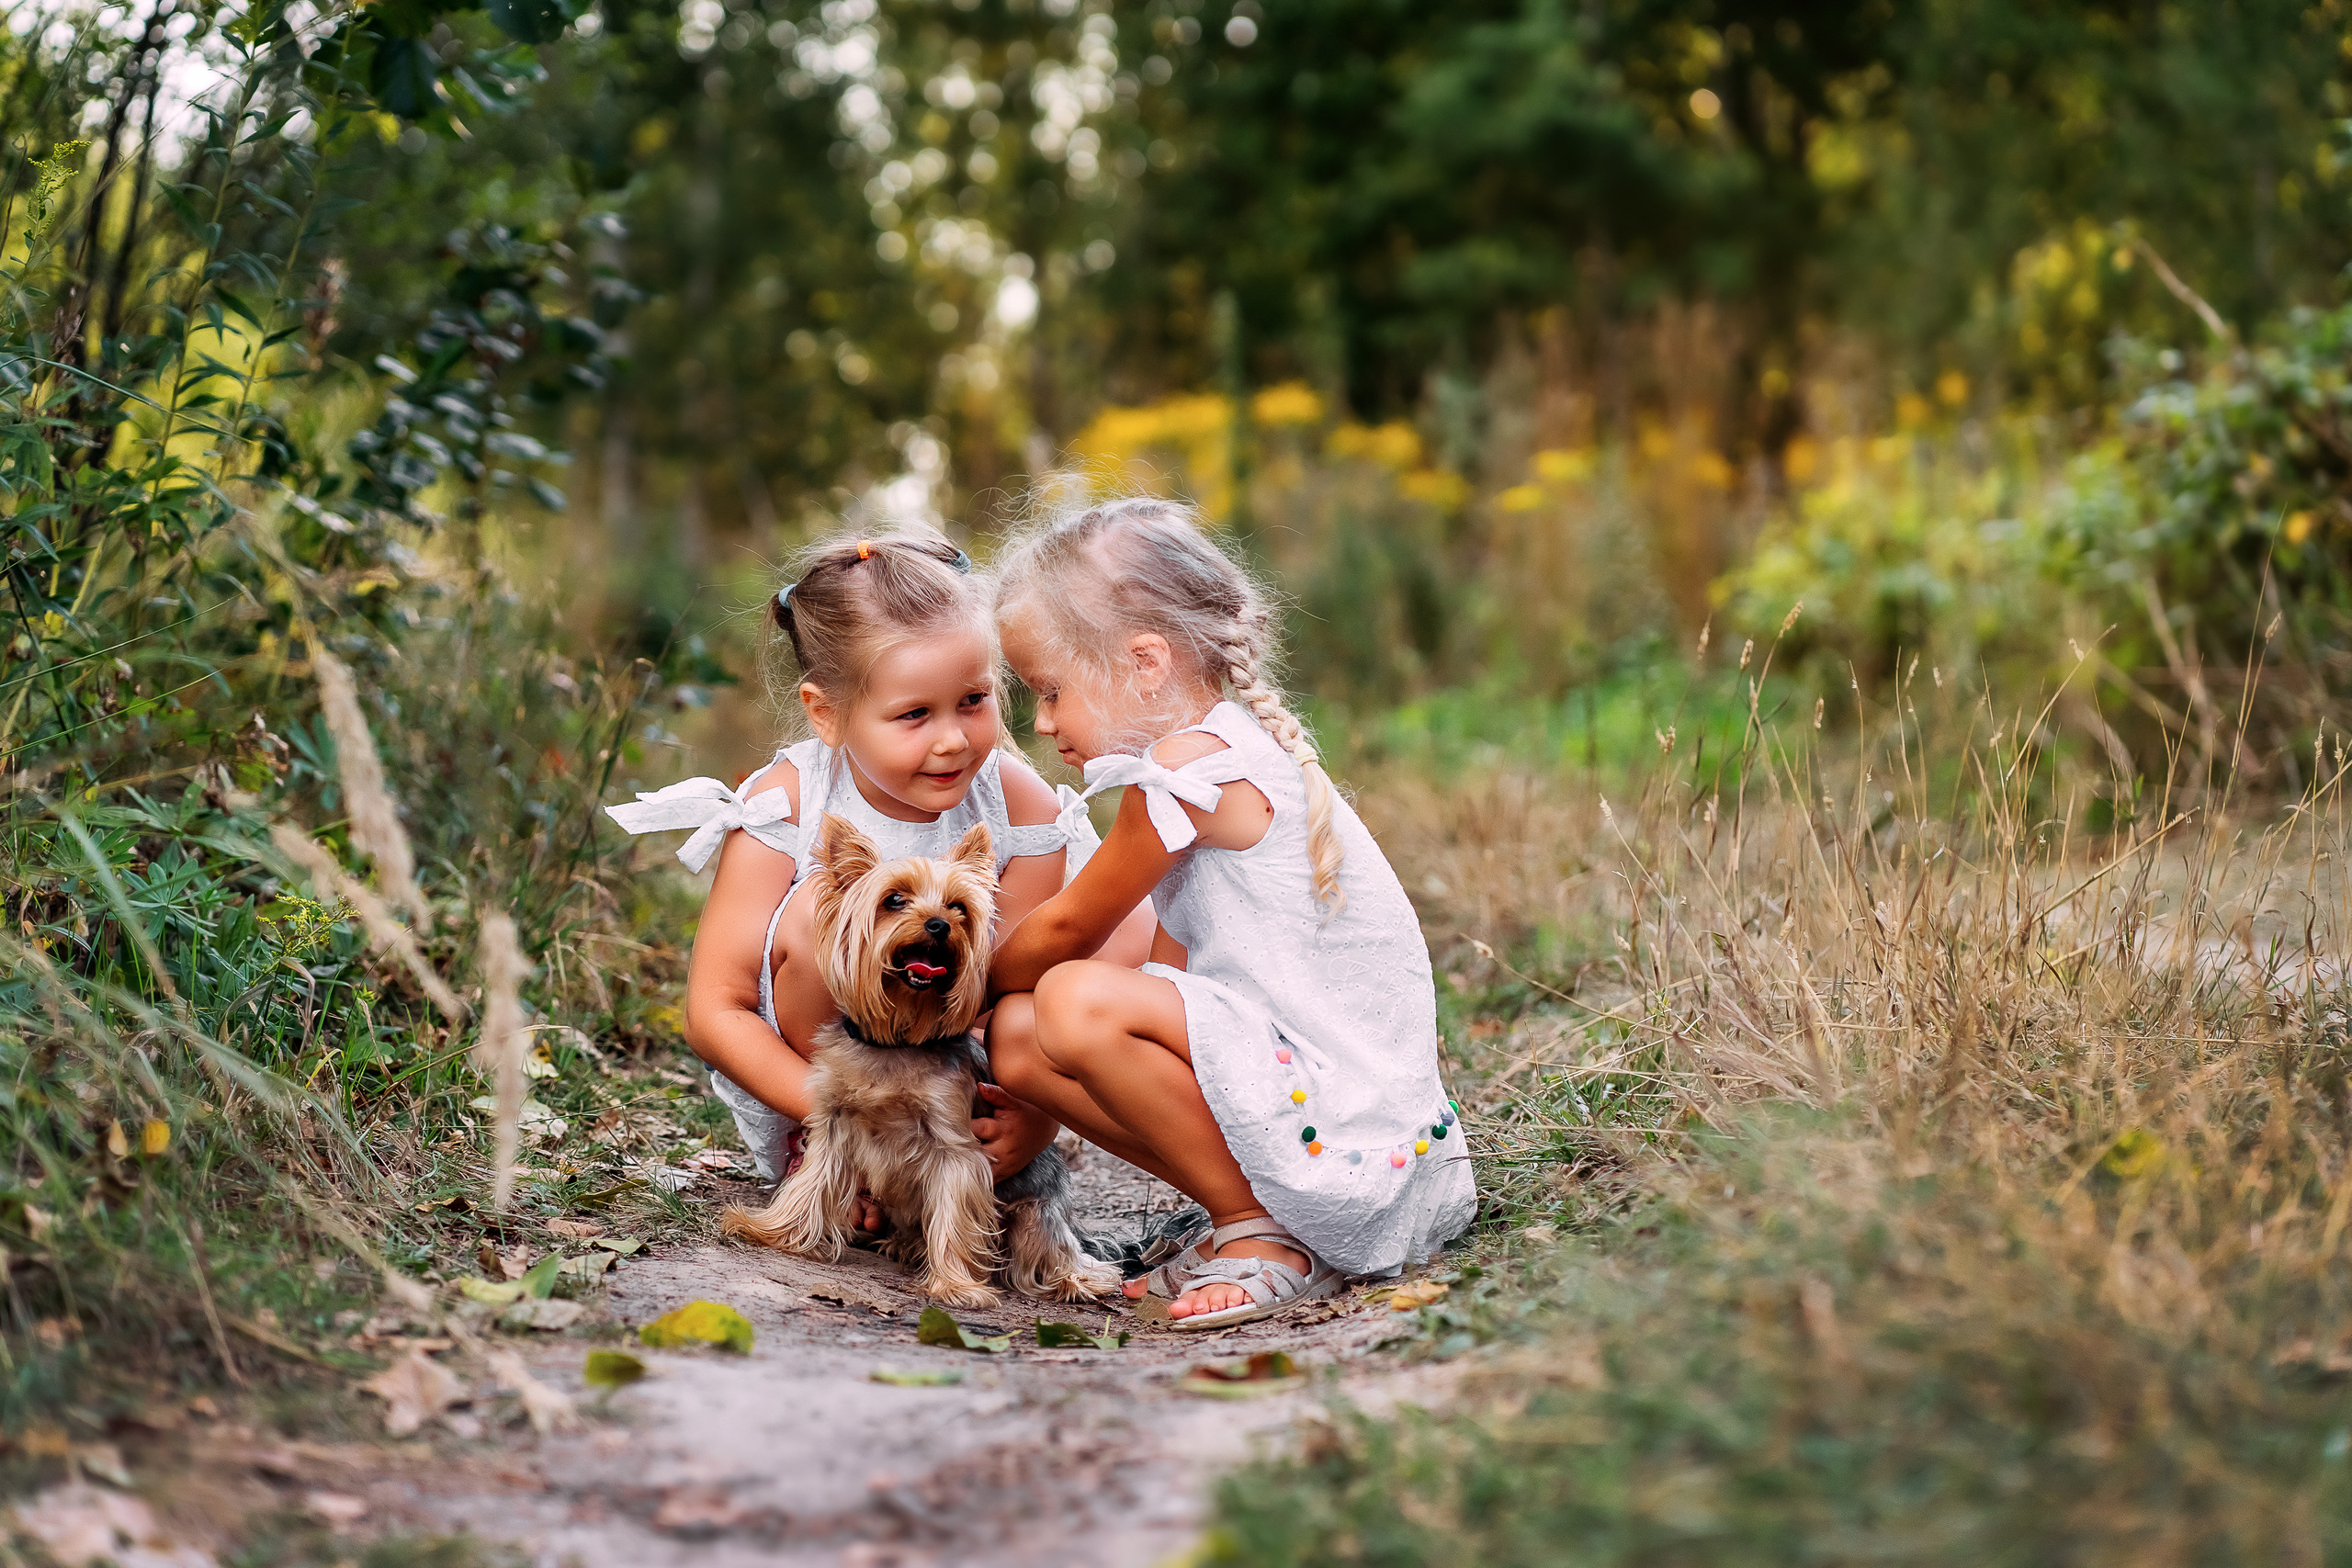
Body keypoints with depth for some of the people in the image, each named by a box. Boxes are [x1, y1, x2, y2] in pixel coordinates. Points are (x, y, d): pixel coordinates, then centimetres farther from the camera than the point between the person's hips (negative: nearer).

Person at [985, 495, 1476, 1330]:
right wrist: (991, 1007, 15)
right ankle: (1252, 1214, 5)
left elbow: (1069, 926, -5)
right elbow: (1169, 964, 17)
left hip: (1349, 1123, -10)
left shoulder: (1192, 766, -17)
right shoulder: (1225, 751, 13)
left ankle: (1262, 1232, -9)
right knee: (1018, 1039, 4)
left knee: (1075, 1003, -27)